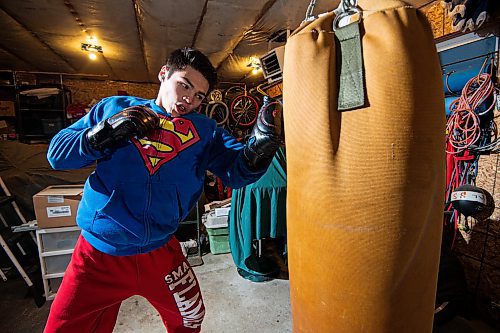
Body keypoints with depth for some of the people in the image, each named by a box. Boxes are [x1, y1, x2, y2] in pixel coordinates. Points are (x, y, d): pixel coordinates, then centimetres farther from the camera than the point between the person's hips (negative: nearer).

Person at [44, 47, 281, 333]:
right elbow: (56, 153, 1)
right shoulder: (115, 107, 2)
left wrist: (258, 148, -32)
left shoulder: (205, 130, 0)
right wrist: (107, 132, -16)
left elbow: (237, 170, -11)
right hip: (98, 255, 0)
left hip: (161, 253, 1)